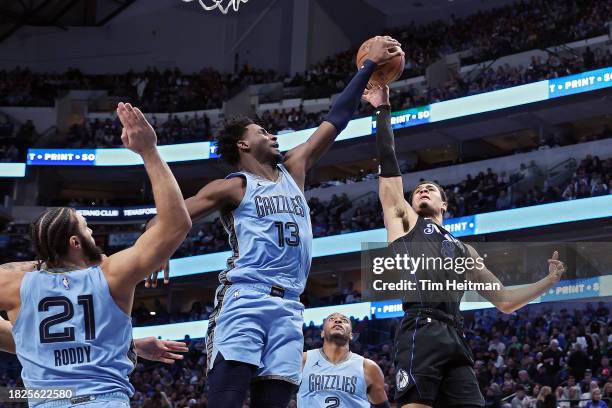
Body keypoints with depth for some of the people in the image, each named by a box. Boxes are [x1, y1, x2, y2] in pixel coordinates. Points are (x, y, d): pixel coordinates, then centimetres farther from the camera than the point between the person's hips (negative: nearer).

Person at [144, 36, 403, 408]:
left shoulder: (293, 170, 22)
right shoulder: (232, 188, 6)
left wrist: (369, 67, 24)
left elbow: (336, 120, 24)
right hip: (245, 299, -6)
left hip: (288, 307, 6)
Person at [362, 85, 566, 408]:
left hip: (455, 339, 5)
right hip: (421, 332, -5)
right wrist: (383, 110, 14)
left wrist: (551, 278, 27)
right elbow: (388, 165, 15)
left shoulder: (462, 251, 34)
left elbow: (505, 301, 34)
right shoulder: (404, 221, 23)